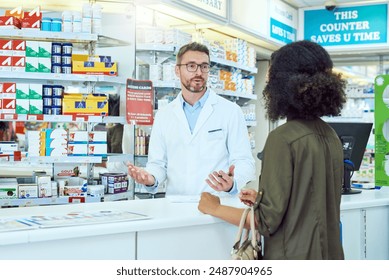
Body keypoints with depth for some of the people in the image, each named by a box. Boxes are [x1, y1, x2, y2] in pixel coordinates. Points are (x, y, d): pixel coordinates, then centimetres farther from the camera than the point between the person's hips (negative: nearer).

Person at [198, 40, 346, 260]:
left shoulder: (282, 138, -19)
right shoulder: (331, 136, 3)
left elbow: (268, 221, -17)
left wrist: (215, 208, -5)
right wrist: (263, 199, 20)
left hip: (294, 256, -7)